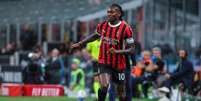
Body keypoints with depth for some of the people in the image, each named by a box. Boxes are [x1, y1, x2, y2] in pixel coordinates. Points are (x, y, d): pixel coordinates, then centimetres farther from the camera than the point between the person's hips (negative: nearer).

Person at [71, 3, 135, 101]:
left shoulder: (125, 28, -13)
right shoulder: (103, 25, 0)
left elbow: (131, 49, -12)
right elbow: (96, 35, 22)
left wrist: (117, 51, -27)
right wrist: (80, 44, 22)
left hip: (119, 65, -2)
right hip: (104, 63, 2)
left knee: (121, 92, 9)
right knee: (104, 86, -21)